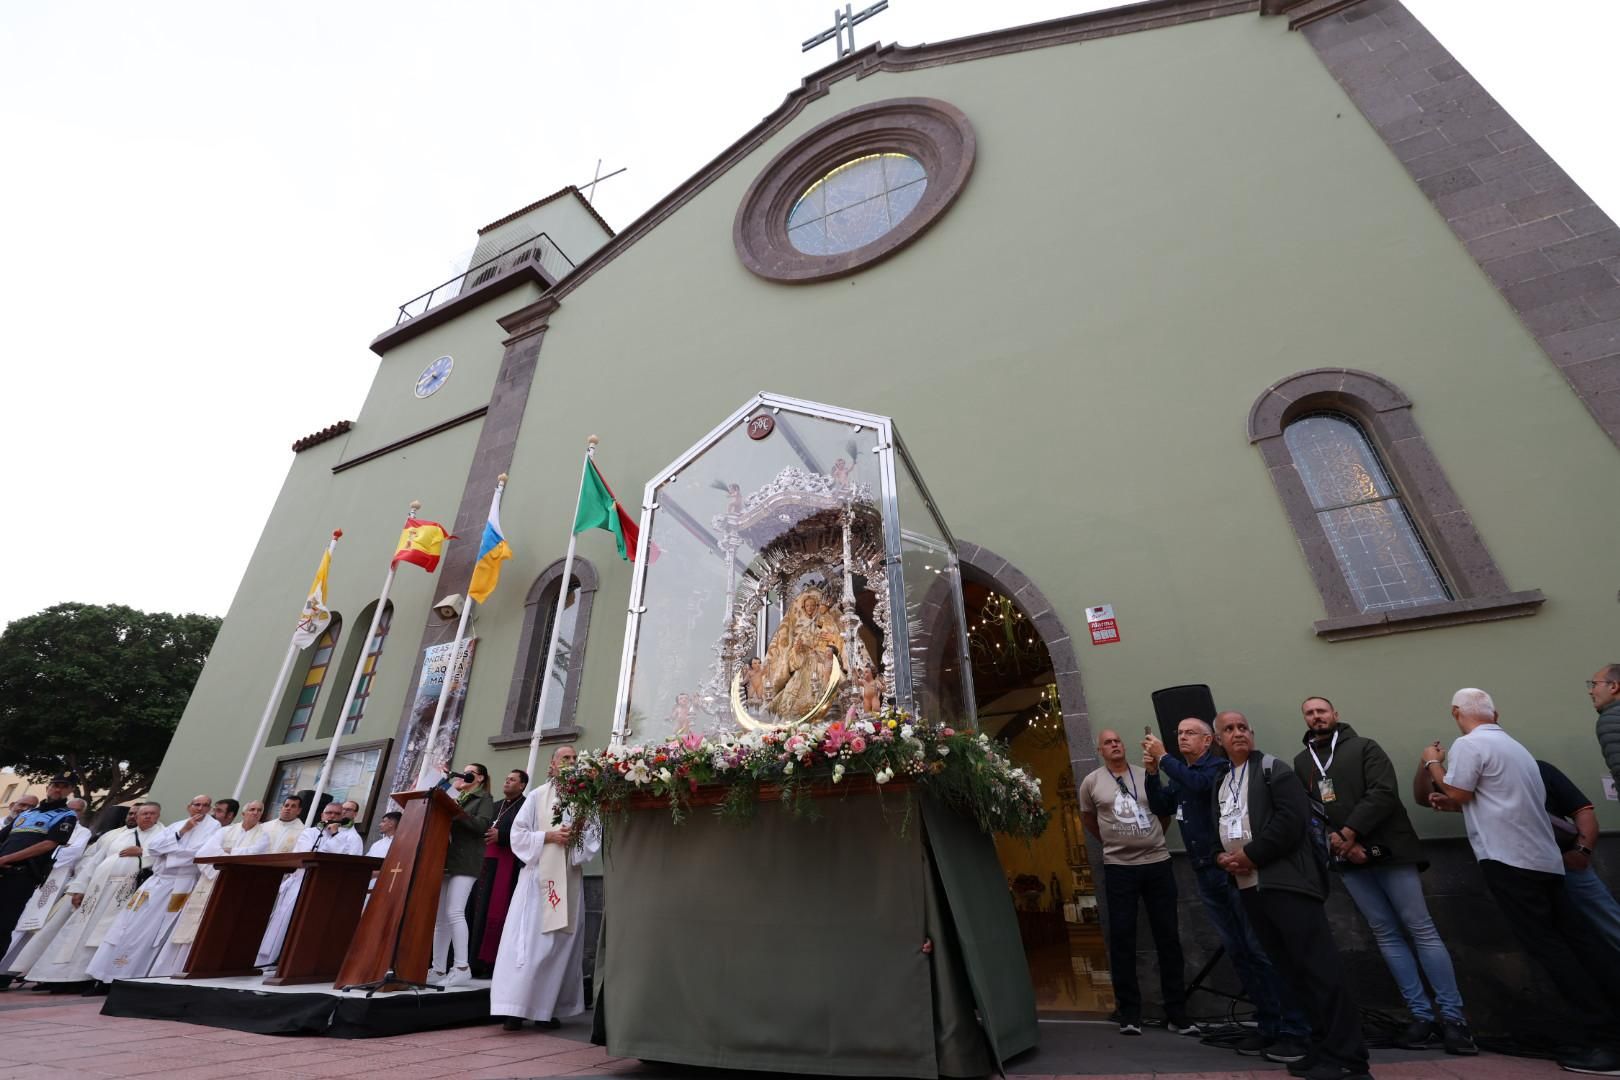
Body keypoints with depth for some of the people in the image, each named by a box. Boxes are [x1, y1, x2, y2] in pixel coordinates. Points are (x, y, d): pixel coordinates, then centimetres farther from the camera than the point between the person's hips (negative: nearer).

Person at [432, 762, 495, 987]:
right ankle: (439, 969, 10)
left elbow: (482, 825, -11)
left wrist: (458, 813, -19)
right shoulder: (454, 797, 22)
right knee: (439, 916, 4)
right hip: (444, 860, 6)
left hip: (464, 862, -6)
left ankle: (463, 967, -9)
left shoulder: (484, 799, 3)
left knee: (454, 912, -14)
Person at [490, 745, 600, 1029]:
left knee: (561, 942, 5)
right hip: (539, 875, -1)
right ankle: (515, 1008, 1)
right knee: (528, 940, -5)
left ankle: (547, 1008, 15)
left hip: (569, 878, 2)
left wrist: (576, 836, -17)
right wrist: (548, 836, -11)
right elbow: (518, 834, 1)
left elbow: (595, 835, 1)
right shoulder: (537, 796, 3)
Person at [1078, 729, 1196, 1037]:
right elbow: (1087, 819, 12)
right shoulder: (1091, 782, -2)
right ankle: (1130, 1014, 14)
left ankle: (1177, 1013, 20)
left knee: (1168, 938, 8)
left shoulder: (1146, 776, 3)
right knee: (1122, 940, 2)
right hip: (1119, 868, -2)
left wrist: (1152, 839, 14)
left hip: (1158, 863, 2)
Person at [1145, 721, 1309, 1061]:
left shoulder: (1218, 766, -8)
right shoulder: (1180, 773, 14)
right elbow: (1160, 807, 8)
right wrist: (1152, 773, -6)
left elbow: (1200, 784, -29)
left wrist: (1163, 757, -24)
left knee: (1263, 949, -5)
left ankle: (1295, 1030, 4)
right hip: (1206, 873, 7)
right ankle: (1268, 1026, 19)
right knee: (1237, 952, 11)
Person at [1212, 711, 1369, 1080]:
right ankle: (1323, 1048, 24)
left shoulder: (1273, 769, -3)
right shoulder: (1219, 783, 16)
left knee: (1319, 967, -6)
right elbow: (1218, 831, 20)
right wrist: (1223, 858, -1)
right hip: (1249, 888, 7)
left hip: (1286, 881, -7)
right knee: (1294, 972, 14)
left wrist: (1252, 854, -15)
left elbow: (1292, 818, -16)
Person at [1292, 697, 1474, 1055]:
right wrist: (1338, 843, -8)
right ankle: (1422, 1016, 13)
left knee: (1421, 929, -1)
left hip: (1388, 850, -3)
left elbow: (1383, 793, -10)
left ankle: (1452, 1016, 8)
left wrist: (1348, 833, -14)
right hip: (1348, 861, 3)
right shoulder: (1301, 762, 9)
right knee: (1386, 934, 6)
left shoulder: (1363, 747, 1)